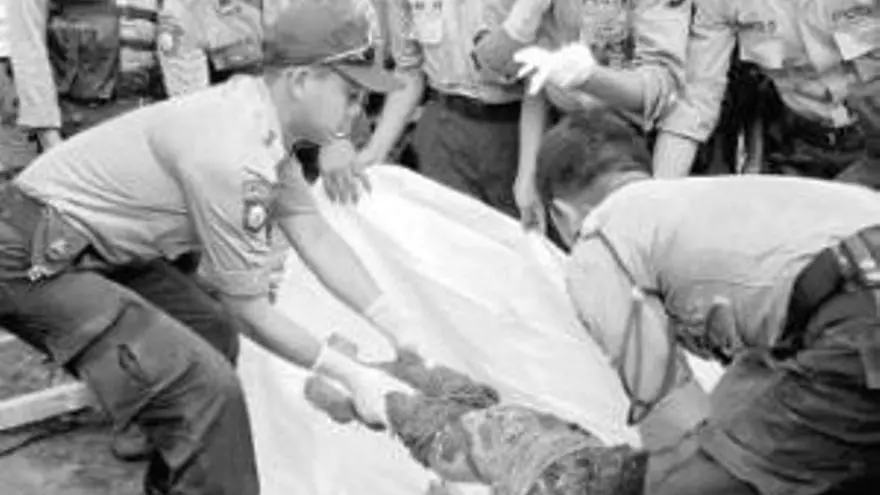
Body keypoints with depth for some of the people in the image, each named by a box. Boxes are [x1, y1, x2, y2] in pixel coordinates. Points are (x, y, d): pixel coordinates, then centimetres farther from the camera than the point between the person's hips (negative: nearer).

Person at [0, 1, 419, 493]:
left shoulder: (265, 118, 0)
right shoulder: (232, 155, -28)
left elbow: (318, 238, 2)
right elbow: (251, 310, -20)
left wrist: (408, 334, -2)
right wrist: (352, 376, -13)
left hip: (92, 246, 10)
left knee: (211, 331, 22)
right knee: (207, 387, -20)